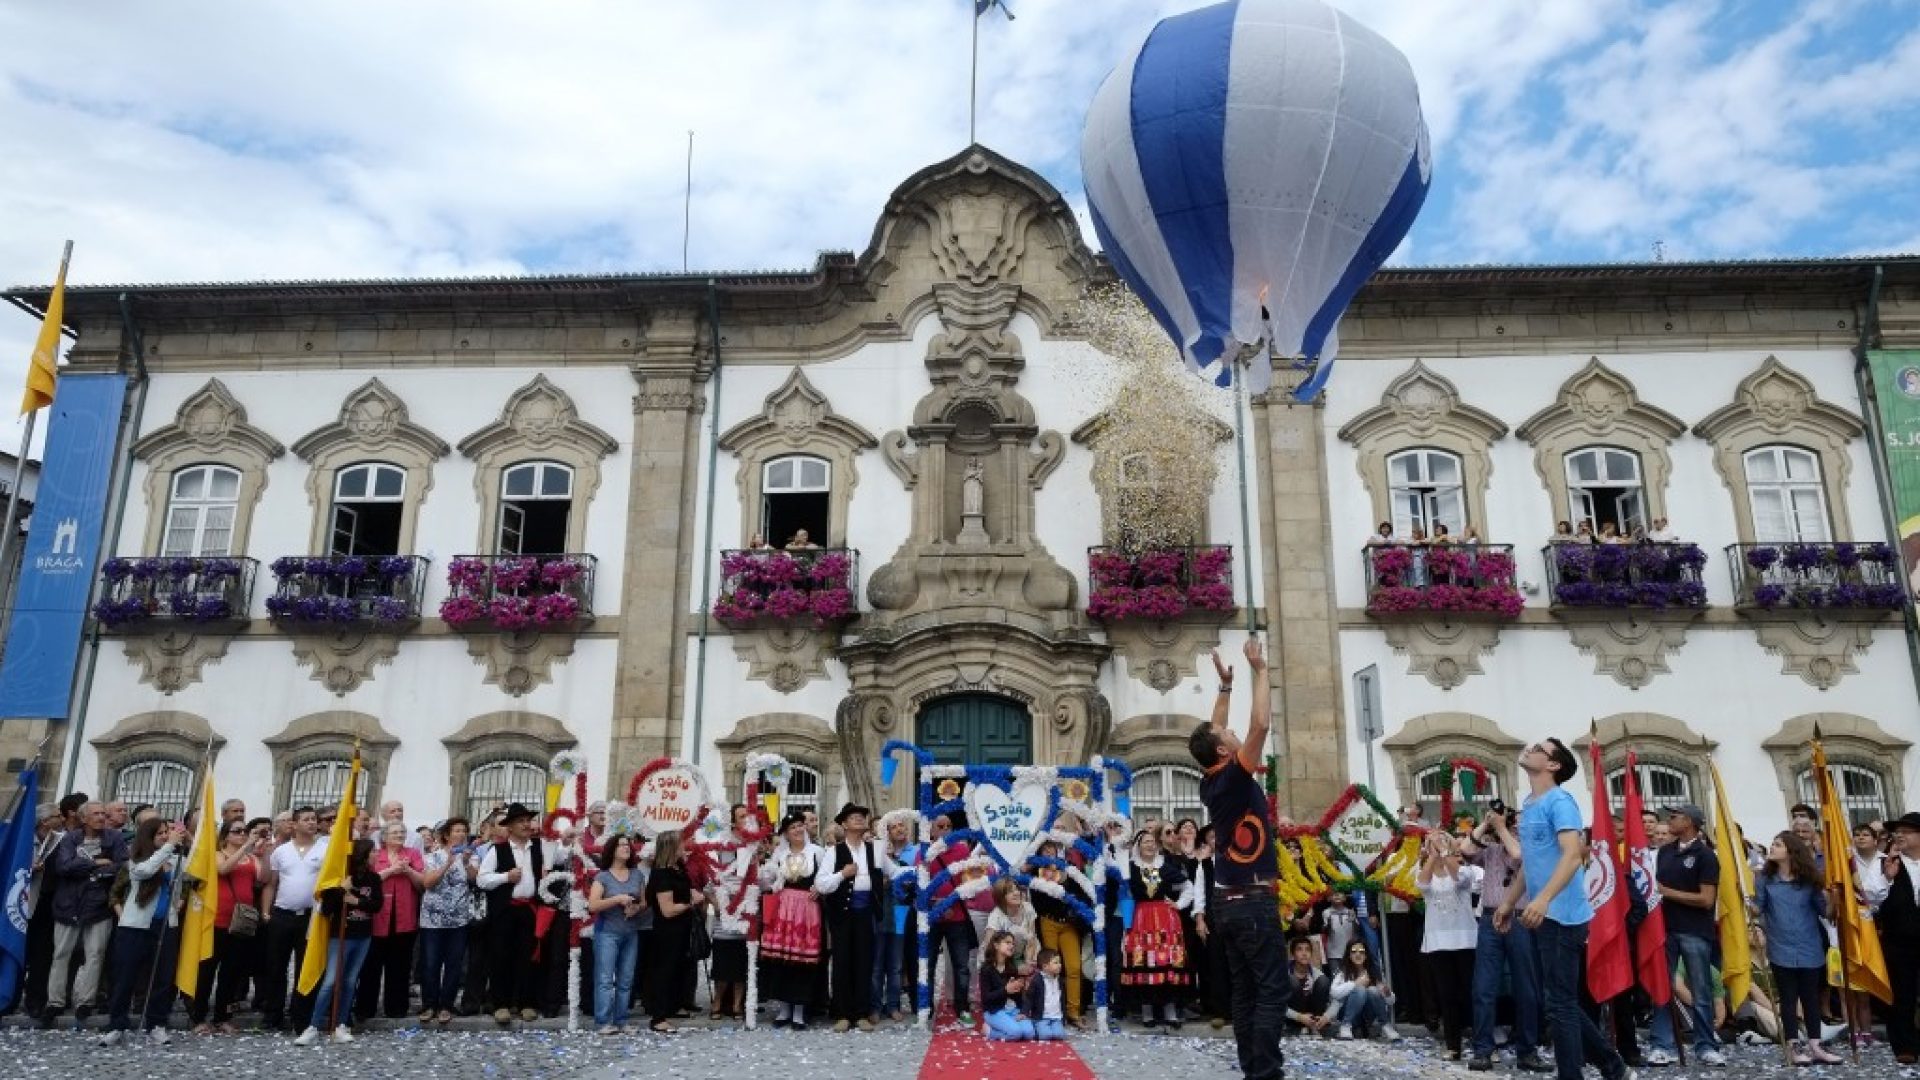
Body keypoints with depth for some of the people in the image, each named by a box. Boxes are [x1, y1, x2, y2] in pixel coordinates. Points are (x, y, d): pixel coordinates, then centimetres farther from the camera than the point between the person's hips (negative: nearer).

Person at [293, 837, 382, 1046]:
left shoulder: (374, 878, 3)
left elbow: (377, 904, -2)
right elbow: (326, 906, -12)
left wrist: (357, 901, -14)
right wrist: (342, 890, -24)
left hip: (363, 936, 4)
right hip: (340, 935, -4)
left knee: (350, 982, 9)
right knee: (331, 981, -9)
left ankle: (340, 1026, 14)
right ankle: (313, 1028, -3)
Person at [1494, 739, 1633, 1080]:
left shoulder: (1559, 802, -13)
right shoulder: (1528, 806, 15)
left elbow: (1572, 855, -25)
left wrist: (1544, 898, -37)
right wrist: (1508, 902, 26)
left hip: (1561, 916, -9)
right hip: (1544, 916, 9)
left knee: (1560, 1005, -4)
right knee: (1563, 1002, 16)